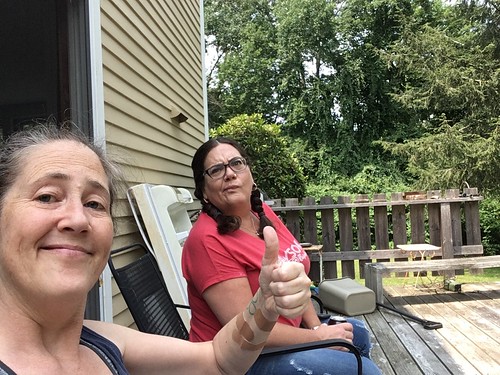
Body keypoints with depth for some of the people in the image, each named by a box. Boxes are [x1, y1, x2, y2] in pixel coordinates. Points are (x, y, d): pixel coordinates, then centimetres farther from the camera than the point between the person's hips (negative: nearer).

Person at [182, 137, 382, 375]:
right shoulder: (207, 240, -26)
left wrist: (317, 326, -6)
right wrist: (320, 337, -18)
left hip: (281, 334, 8)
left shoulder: (262, 213, -2)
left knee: (357, 333, 24)